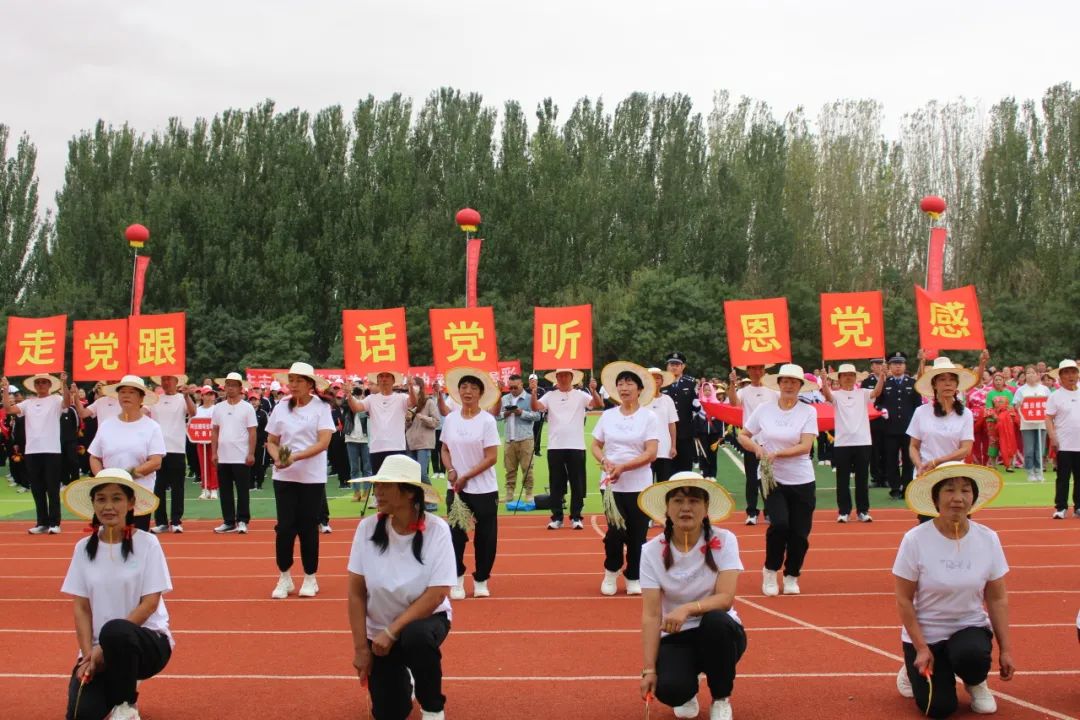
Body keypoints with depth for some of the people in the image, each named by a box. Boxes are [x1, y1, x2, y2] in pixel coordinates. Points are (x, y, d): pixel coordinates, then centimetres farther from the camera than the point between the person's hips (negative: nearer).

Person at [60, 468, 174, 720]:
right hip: (98, 647, 3)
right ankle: (115, 687, 15)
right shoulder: (84, 548, 4)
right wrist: (88, 653, -11)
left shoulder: (147, 544, -7)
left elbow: (149, 604, -10)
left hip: (147, 640, -3)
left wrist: (106, 647, -15)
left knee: (115, 630, -38)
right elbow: (81, 607, 3)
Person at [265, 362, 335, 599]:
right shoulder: (281, 408, 5)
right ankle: (284, 578, 14)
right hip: (284, 477, 2)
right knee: (285, 527, 0)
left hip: (312, 478, -2)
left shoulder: (321, 407, -4)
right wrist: (277, 457, -12)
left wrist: (295, 457, -23)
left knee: (308, 528, 4)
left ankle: (310, 579, 17)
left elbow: (323, 442, -13)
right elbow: (271, 442, 9)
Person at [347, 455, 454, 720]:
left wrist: (392, 631, -25)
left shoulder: (436, 529, -20)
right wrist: (360, 647, -9)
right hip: (379, 631, 2)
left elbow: (436, 594, -22)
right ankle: (401, 680, 37)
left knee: (416, 636, -38)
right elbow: (356, 593, -8)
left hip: (425, 620, -2)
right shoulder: (368, 528, -15)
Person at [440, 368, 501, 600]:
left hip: (484, 489, -3)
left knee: (485, 537, 3)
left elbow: (491, 458, -12)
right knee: (456, 535, 2)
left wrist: (466, 477, -14)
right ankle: (457, 580, 15)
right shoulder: (450, 419, 3)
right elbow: (445, 450, 12)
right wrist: (451, 471, -7)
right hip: (455, 488, 3)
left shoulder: (487, 420, -9)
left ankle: (481, 581, 18)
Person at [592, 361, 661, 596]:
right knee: (616, 531, -6)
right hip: (612, 484, 1)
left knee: (637, 535, 2)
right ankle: (611, 572, 19)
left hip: (639, 486, -1)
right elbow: (595, 446, 11)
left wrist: (623, 467, -20)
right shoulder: (607, 416, 6)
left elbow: (651, 454, -10)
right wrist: (605, 461, -10)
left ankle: (634, 578, 20)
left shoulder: (648, 417, -3)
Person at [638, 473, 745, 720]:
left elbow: (725, 598, -22)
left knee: (715, 619, -36)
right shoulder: (652, 551, -9)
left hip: (718, 633, 0)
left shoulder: (724, 541, -12)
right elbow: (651, 615, -13)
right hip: (676, 637, 0)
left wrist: (687, 609, -40)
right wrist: (649, 669, -20)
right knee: (669, 689, -30)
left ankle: (721, 700, -9)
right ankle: (687, 694, 11)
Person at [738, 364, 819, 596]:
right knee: (780, 524, -18)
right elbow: (743, 436, 9)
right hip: (772, 479, 0)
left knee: (799, 532, 2)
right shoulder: (764, 409, 1)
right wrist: (757, 448, -11)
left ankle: (792, 577, 25)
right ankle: (770, 570, 6)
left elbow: (805, 446, -12)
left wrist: (776, 454, -20)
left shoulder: (808, 412, -3)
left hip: (801, 481, 0)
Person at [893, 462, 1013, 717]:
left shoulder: (988, 539, -8)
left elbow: (997, 599, -2)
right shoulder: (915, 540, -16)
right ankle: (914, 671, 22)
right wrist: (921, 648, -14)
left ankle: (975, 684, 3)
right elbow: (904, 600, -11)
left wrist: (1005, 649, -5)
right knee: (939, 709, -11)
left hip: (970, 628, 2)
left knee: (972, 654, -33)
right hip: (925, 633, -1)